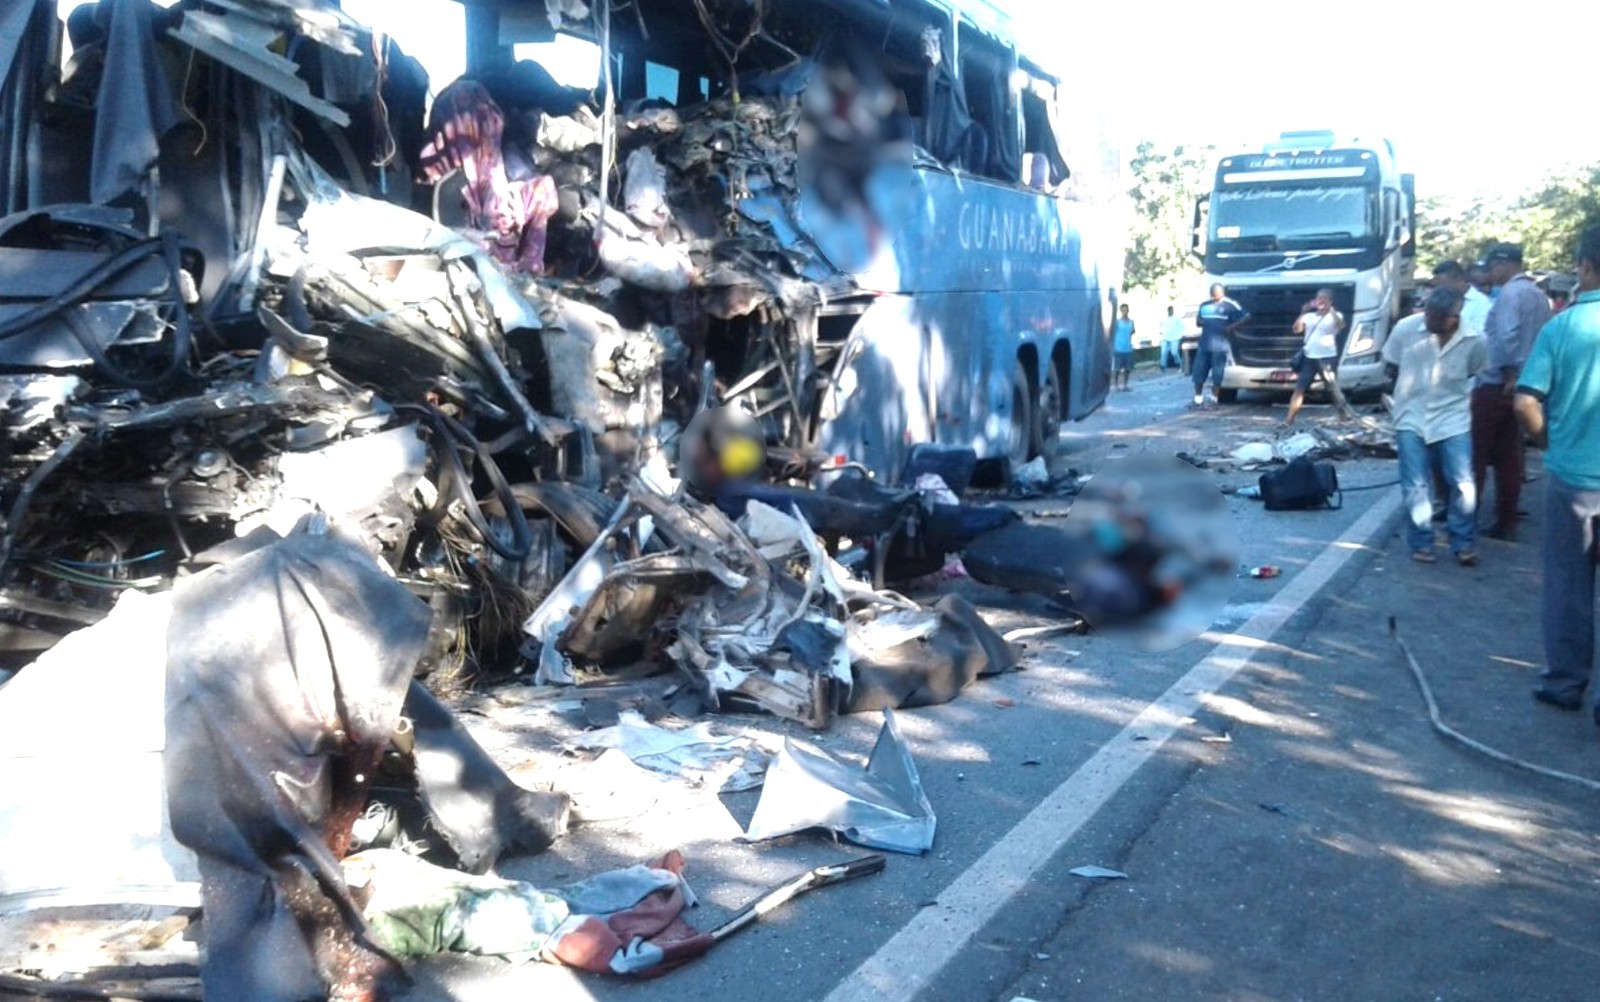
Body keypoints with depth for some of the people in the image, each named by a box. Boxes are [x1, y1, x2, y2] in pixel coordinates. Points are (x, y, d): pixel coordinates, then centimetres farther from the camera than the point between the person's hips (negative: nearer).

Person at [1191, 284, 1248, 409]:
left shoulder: (1230, 305, 1)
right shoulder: (1204, 305, 17)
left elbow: (1246, 317, -3)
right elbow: (1198, 322, 26)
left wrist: (1232, 327, -11)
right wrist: (1198, 321, 2)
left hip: (1219, 346, -5)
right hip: (1204, 344, 5)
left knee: (1217, 375, -3)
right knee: (1198, 373, 3)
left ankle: (1213, 400, 4)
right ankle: (1198, 399, 11)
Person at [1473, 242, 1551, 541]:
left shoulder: (1510, 292, -12)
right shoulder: (1538, 295, 16)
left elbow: (1507, 338, -22)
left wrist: (1509, 376, -15)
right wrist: (1517, 377, 14)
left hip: (1496, 385, -8)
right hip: (1523, 386, 8)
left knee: (1476, 455, -2)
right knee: (1509, 457, 9)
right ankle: (1506, 524, 11)